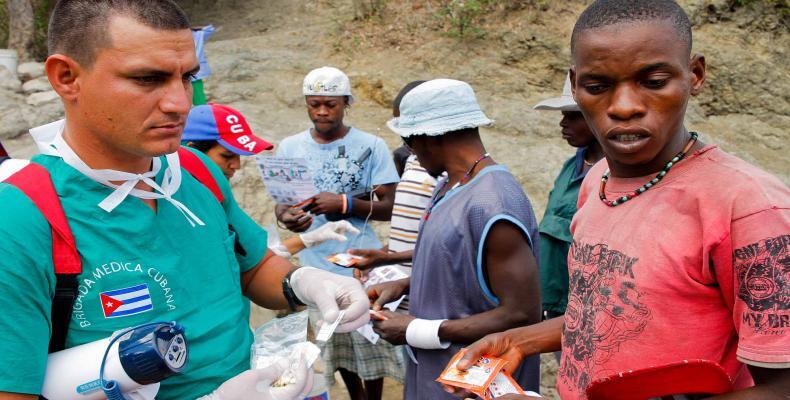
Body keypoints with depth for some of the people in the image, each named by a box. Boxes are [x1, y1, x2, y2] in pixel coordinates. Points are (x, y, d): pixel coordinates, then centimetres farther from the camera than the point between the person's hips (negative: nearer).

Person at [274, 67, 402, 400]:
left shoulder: (371, 146, -6)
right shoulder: (289, 148, 2)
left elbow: (389, 208, -7)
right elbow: (281, 202, 6)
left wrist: (343, 203, -21)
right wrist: (286, 217, -17)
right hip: (314, 266, 3)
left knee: (370, 346, 7)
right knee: (333, 348, 17)